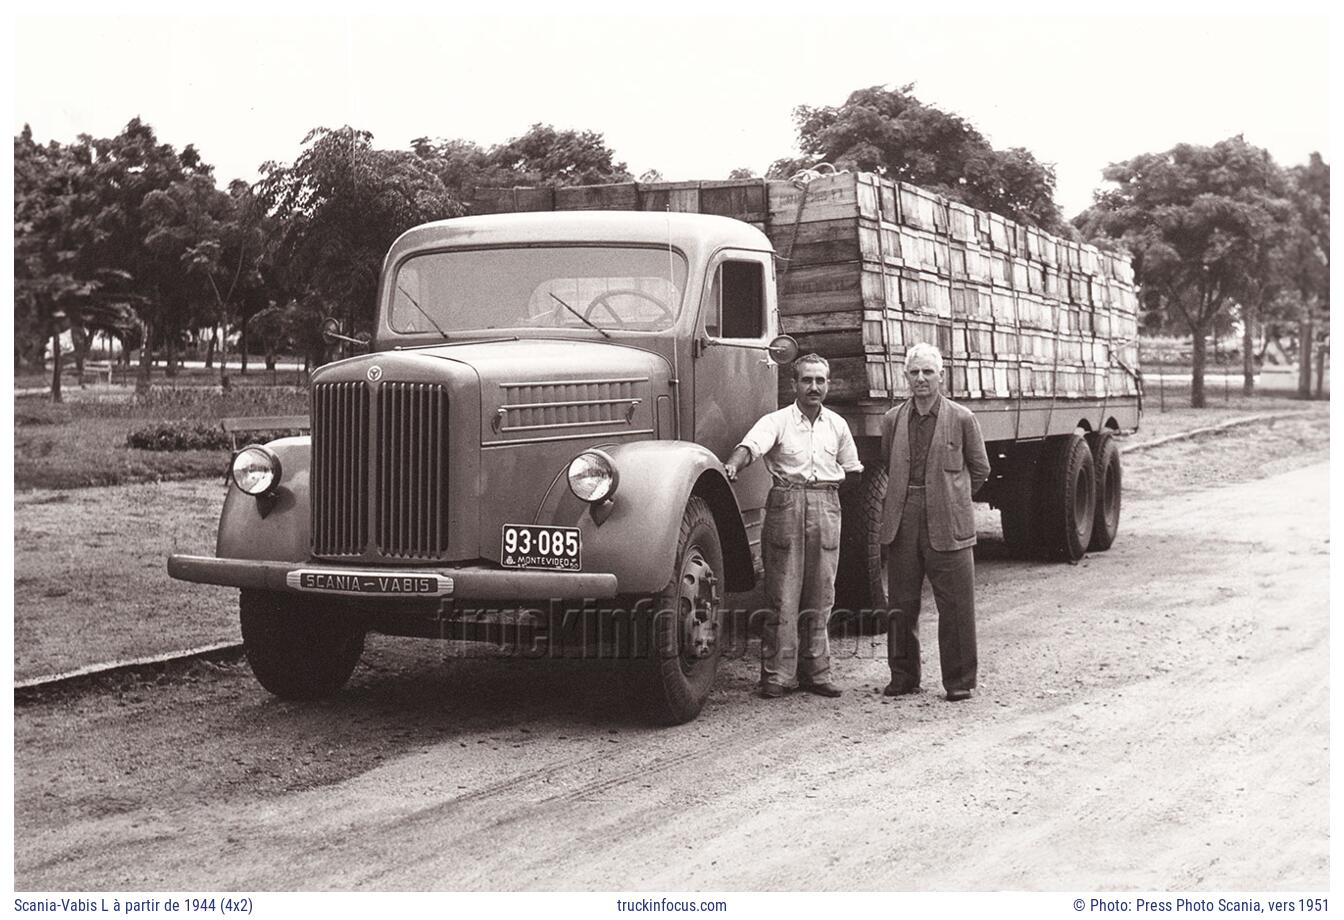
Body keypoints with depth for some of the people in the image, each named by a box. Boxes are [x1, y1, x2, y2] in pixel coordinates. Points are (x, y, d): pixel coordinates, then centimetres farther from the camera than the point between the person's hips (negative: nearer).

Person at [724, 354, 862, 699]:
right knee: (782, 596, -5)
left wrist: (830, 490, 9)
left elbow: (852, 469, 22)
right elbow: (751, 446, -20)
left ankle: (815, 673, 15)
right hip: (785, 506, -4)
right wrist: (733, 465, -40)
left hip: (826, 508, 4)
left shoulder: (837, 425, 13)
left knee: (819, 596, 7)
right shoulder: (777, 421, -1)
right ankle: (777, 675, 0)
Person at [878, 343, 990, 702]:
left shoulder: (961, 419, 0)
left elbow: (980, 470, 9)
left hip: (947, 524, -3)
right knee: (901, 604, 8)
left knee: (955, 605, -1)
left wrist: (952, 498, 10)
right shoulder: (892, 420, 9)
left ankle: (959, 681, 8)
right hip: (902, 521, 3)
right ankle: (903, 676, 19)